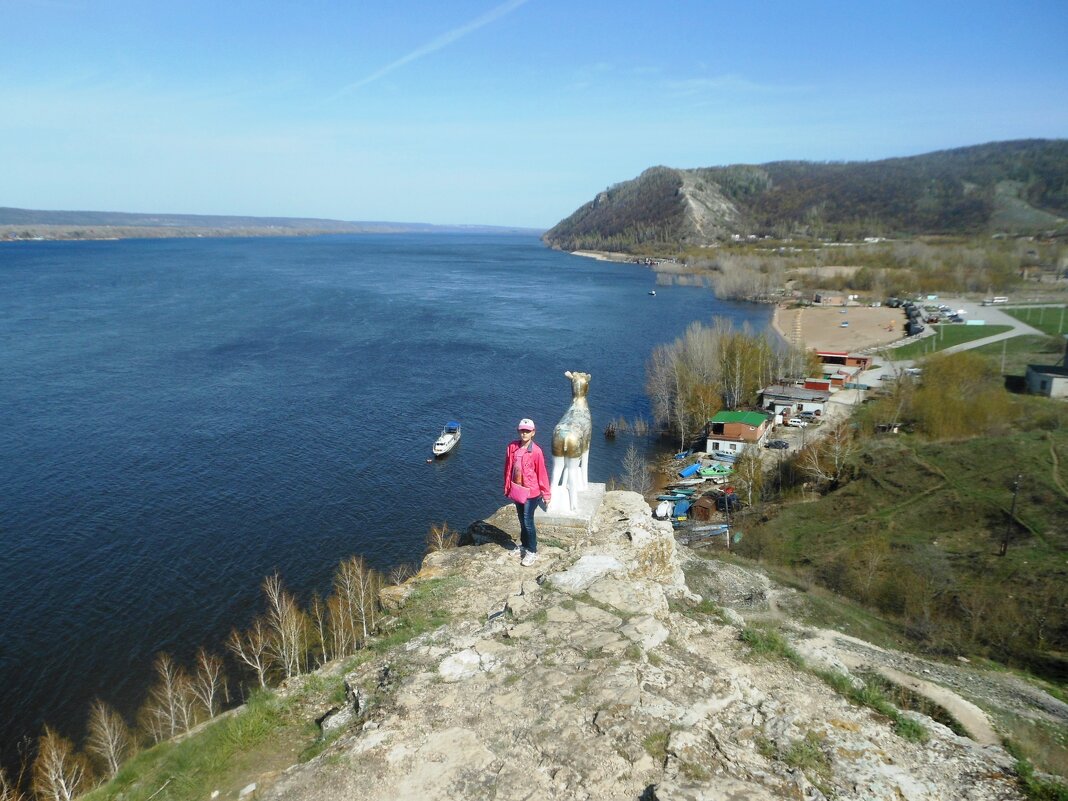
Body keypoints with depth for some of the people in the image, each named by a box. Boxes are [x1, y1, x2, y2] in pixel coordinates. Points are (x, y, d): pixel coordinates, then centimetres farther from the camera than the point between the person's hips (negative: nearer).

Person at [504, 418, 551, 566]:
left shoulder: (536, 451, -17)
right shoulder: (512, 447, -4)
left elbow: (542, 473, -11)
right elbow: (508, 468, 6)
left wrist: (546, 493, -7)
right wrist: (507, 487, 11)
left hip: (531, 492, -5)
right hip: (516, 490, 5)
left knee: (528, 522, -1)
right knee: (522, 520, 18)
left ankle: (532, 552, 13)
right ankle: (524, 545, 35)